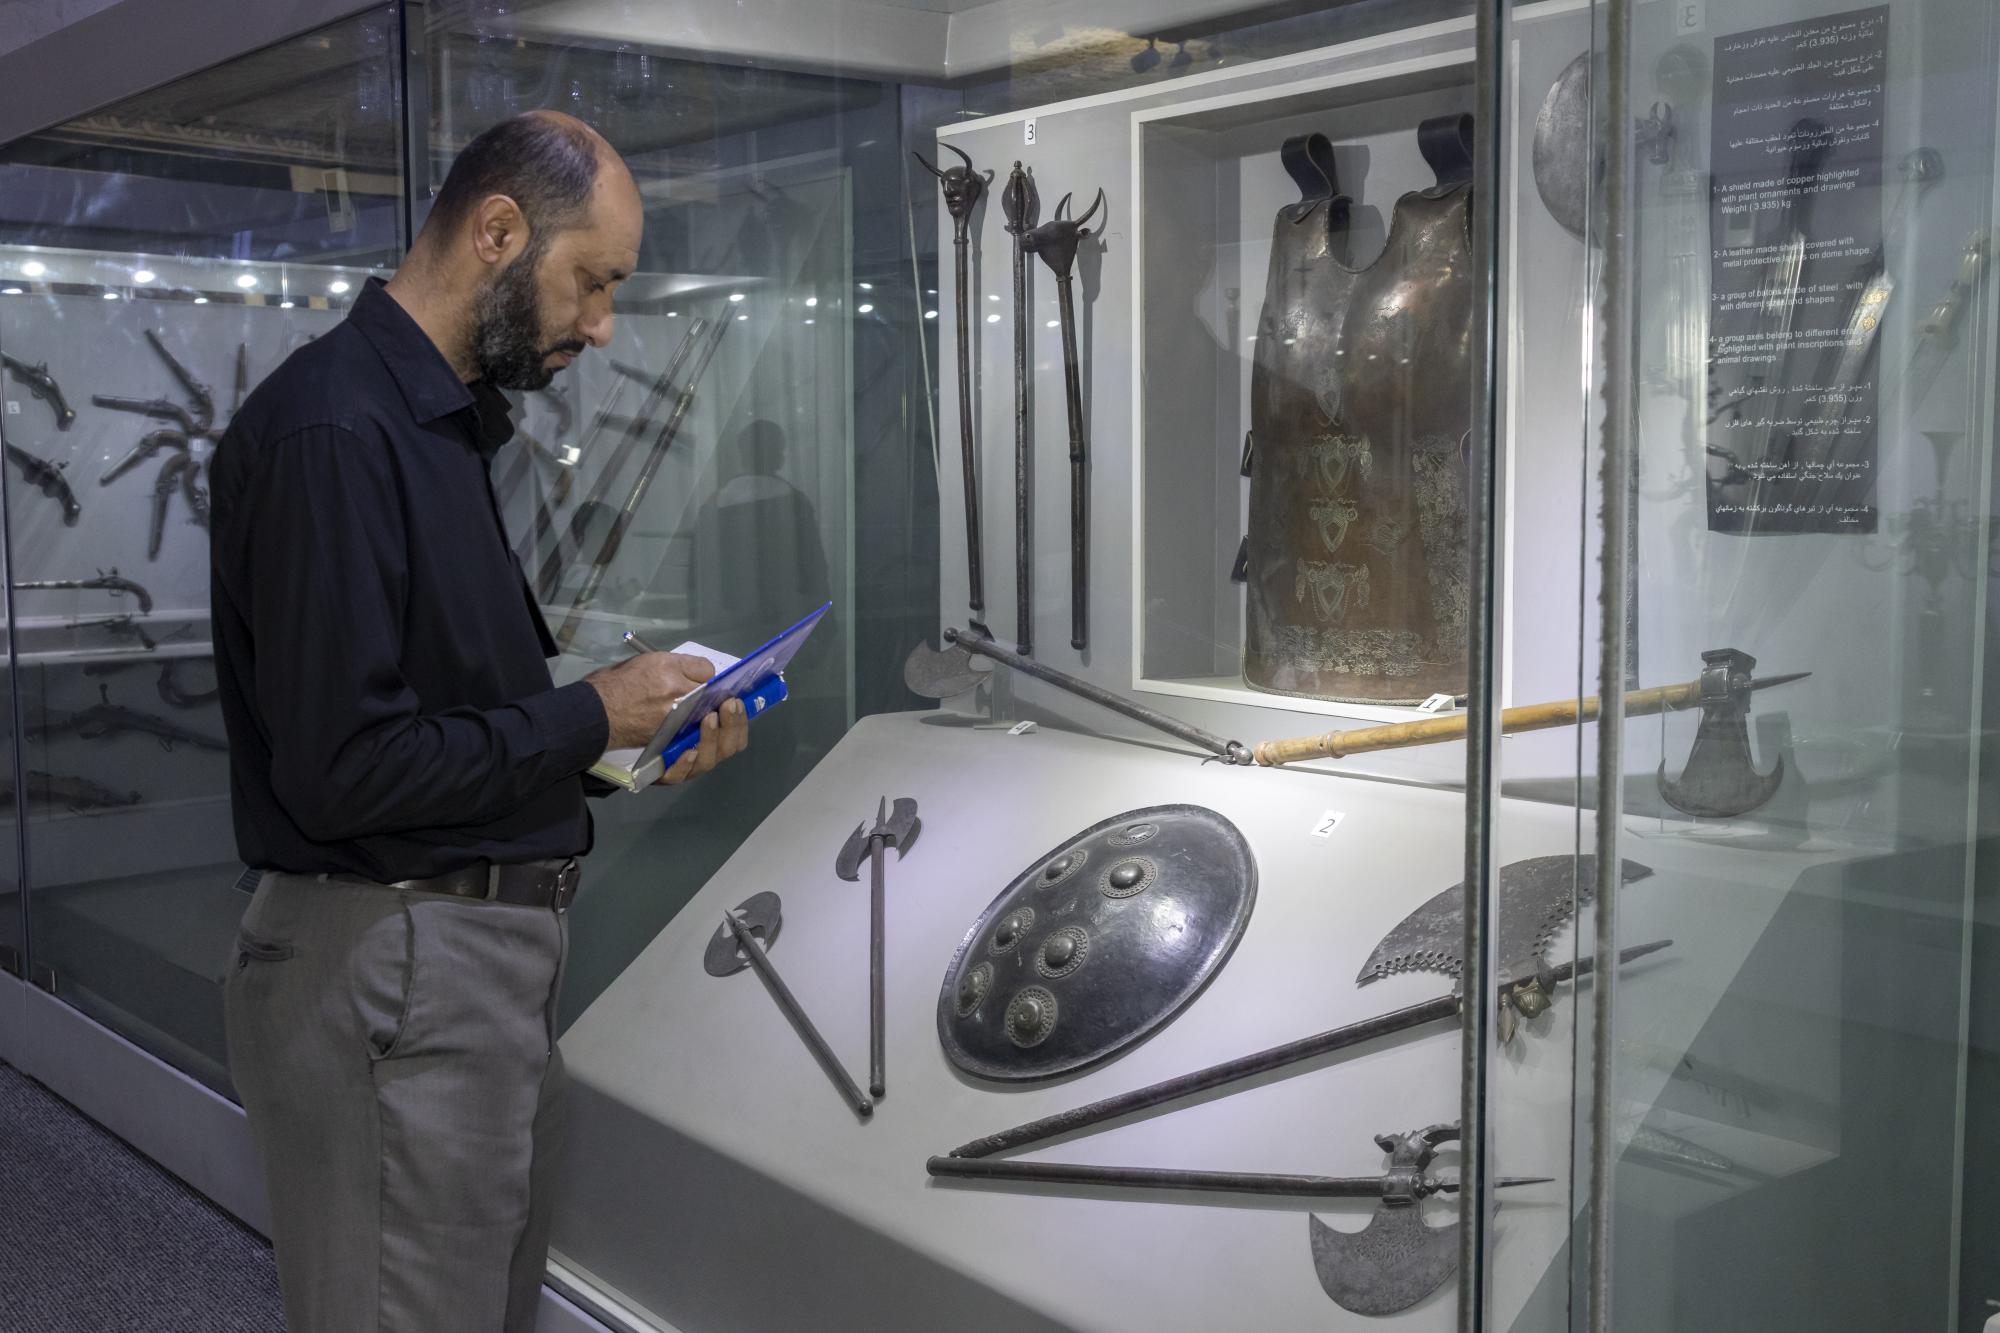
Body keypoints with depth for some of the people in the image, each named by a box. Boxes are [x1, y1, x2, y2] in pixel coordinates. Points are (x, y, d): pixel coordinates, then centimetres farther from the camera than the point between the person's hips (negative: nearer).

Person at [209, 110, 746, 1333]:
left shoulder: (447, 425, 14)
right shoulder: (333, 432, -18)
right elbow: (342, 768, -23)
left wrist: (642, 740, 5)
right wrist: (587, 716, -14)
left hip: (495, 954, 10)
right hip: (393, 969, -10)